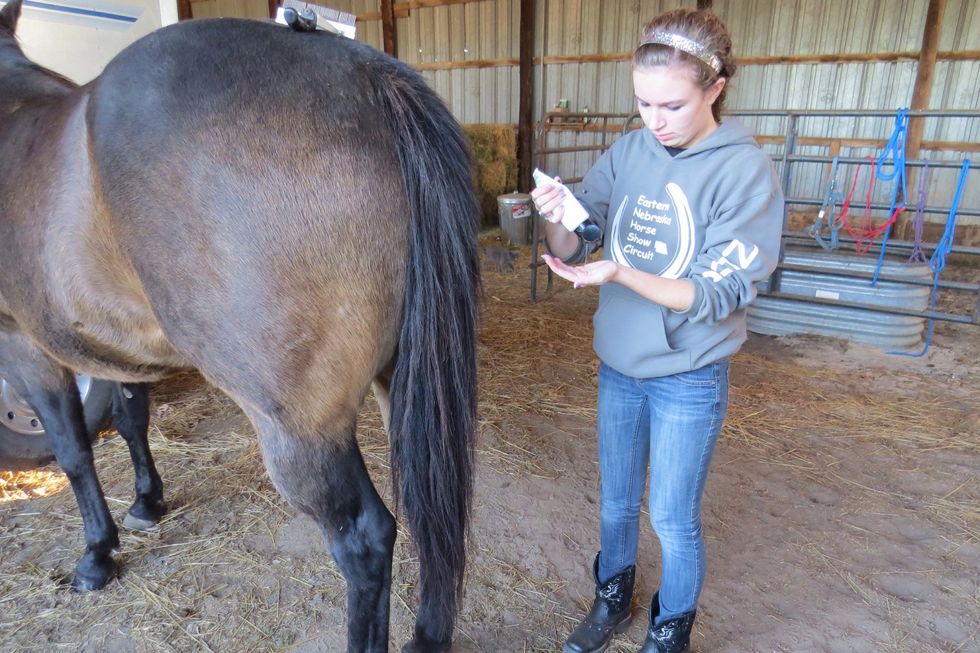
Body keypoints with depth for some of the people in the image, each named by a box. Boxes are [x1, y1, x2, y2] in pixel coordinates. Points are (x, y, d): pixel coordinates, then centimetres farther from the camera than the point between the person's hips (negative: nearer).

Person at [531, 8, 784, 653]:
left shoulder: (746, 170, -15)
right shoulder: (629, 152, -3)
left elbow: (717, 295, -19)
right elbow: (572, 250, -3)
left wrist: (620, 273, -32)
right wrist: (557, 220, -25)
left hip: (689, 377, -4)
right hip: (618, 365, 4)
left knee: (674, 519, 12)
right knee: (616, 500, 21)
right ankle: (613, 601, 46)